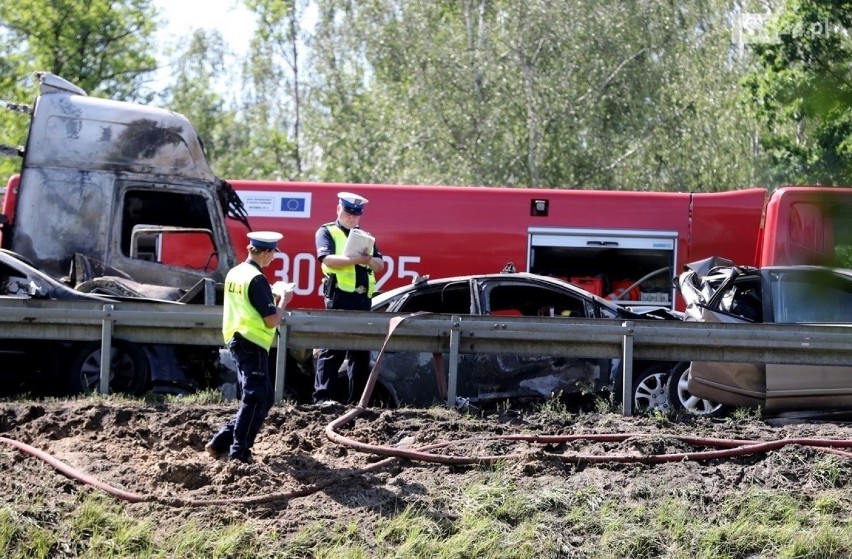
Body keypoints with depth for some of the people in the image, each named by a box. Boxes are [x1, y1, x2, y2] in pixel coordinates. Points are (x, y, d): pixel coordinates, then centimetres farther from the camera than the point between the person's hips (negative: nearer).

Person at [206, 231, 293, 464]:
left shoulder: (234, 273, 10)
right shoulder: (257, 280, -17)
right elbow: (271, 320, -18)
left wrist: (272, 299, 17)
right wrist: (283, 301, -2)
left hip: (238, 341, 9)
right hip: (252, 345, -9)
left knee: (264, 397, 15)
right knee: (255, 399, -2)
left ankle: (221, 442, 14)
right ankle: (238, 452, -2)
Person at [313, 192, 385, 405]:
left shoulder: (365, 236, 21)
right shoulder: (327, 232, 4)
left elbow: (380, 265, 13)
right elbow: (327, 259, -13)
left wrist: (369, 259, -9)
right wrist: (356, 259, -22)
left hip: (363, 299, 6)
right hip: (339, 297, -6)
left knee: (361, 351, 7)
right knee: (332, 349, -9)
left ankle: (357, 399, 10)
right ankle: (323, 397, -10)